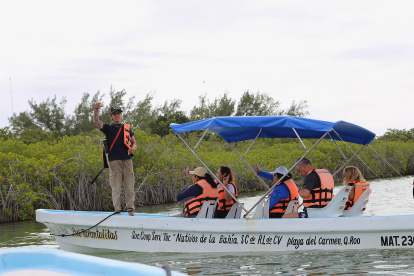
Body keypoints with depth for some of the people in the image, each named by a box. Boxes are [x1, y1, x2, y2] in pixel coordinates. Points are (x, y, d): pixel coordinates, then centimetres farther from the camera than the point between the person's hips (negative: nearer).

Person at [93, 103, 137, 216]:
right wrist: (96, 110, -22)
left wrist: (133, 148, -4)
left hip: (127, 160, 2)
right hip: (114, 161, -2)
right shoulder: (108, 128, 10)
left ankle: (130, 210, 7)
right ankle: (117, 211, -4)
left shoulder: (127, 128, 17)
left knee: (130, 187, 1)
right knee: (116, 188, -5)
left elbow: (134, 143, 20)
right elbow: (96, 122, -6)